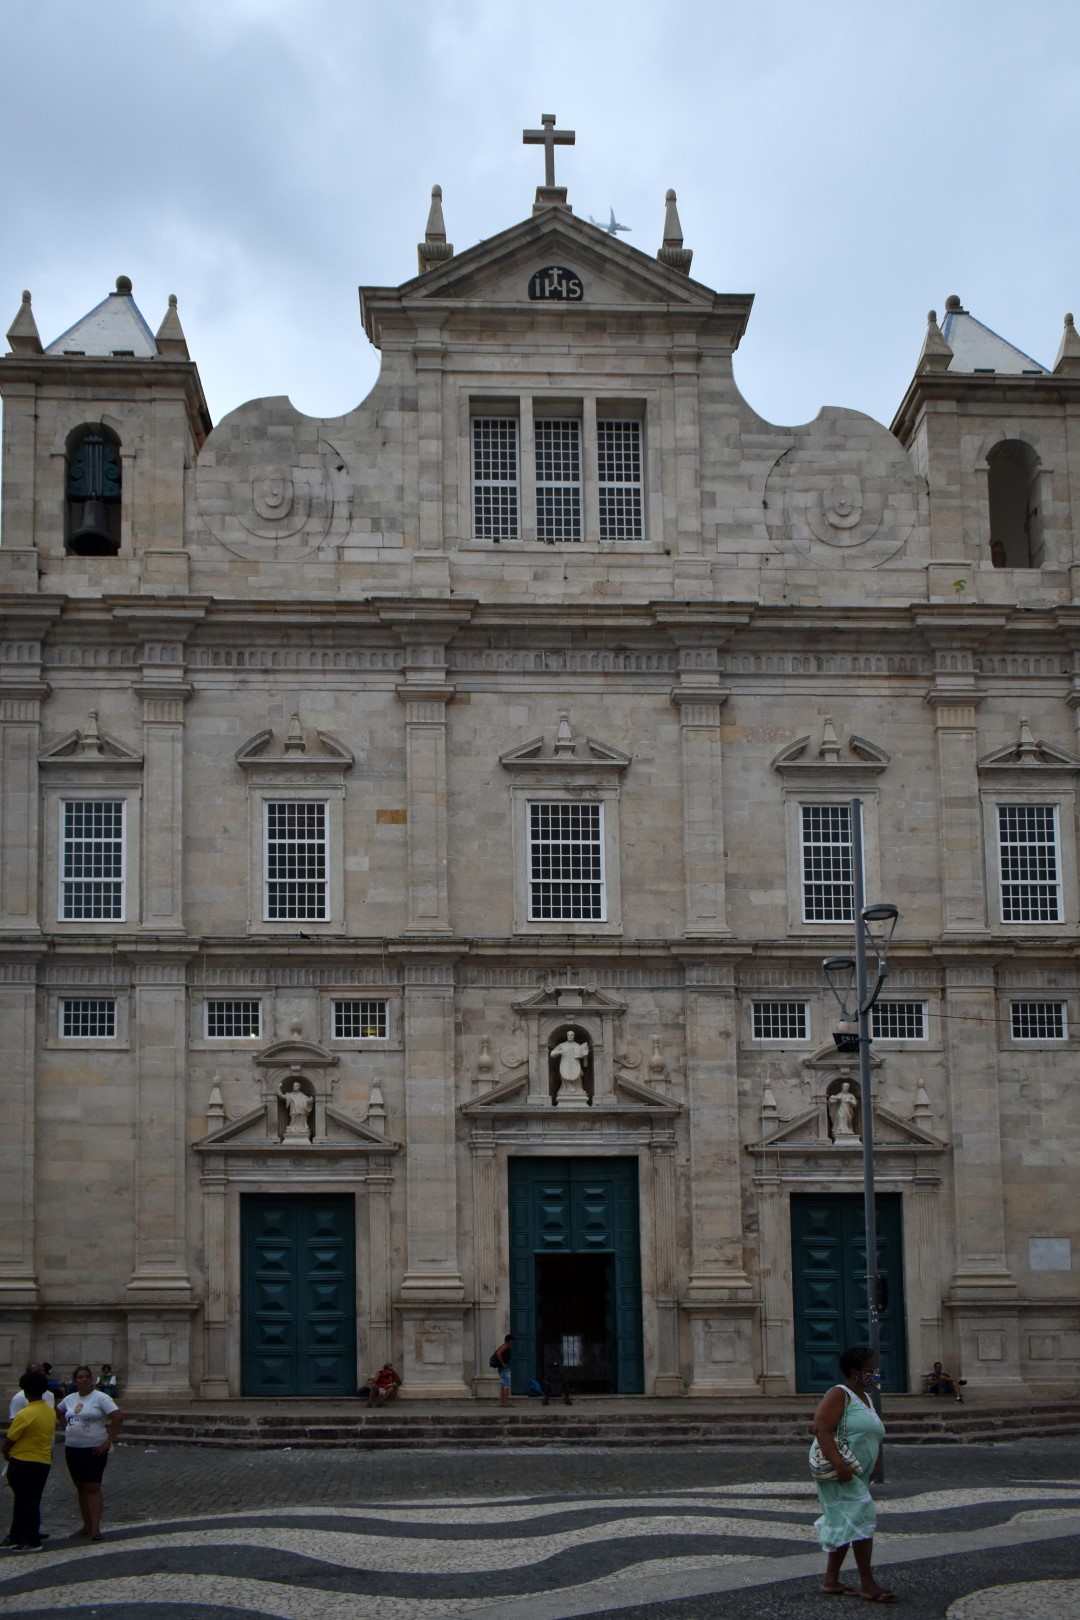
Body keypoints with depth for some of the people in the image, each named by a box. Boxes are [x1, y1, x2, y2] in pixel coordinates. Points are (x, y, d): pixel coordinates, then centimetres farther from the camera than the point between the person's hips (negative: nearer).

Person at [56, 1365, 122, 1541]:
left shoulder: (100, 1397, -10)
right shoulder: (70, 1399, 9)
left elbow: (118, 1416, -19)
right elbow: (59, 1412, 29)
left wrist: (108, 1441, -19)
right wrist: (65, 1428, 13)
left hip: (94, 1449, -6)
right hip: (72, 1449, 6)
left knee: (92, 1488, -10)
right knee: (81, 1488, 12)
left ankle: (95, 1528, -12)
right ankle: (86, 1524, 20)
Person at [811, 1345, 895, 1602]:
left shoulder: (865, 1397, 16)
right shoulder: (839, 1395, -14)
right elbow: (822, 1429, -24)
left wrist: (871, 1470, 21)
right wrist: (839, 1464, -32)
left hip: (857, 1475, 10)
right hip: (839, 1474, -10)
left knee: (845, 1526, 13)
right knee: (861, 1520, -12)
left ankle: (831, 1581, 21)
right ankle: (867, 1585, -8)